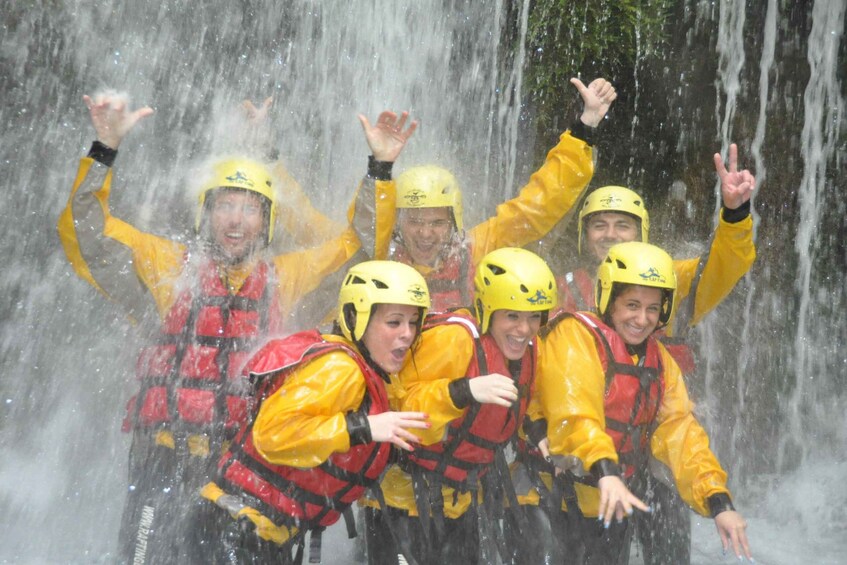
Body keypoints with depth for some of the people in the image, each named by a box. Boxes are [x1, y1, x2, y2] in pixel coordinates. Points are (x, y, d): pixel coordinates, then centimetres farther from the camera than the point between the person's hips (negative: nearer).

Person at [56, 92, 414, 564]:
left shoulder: (285, 277, 10)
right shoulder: (170, 265, 5)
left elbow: (357, 244, 16)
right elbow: (85, 232, 0)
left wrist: (379, 169, 7)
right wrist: (106, 149, -11)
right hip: (166, 459, -1)